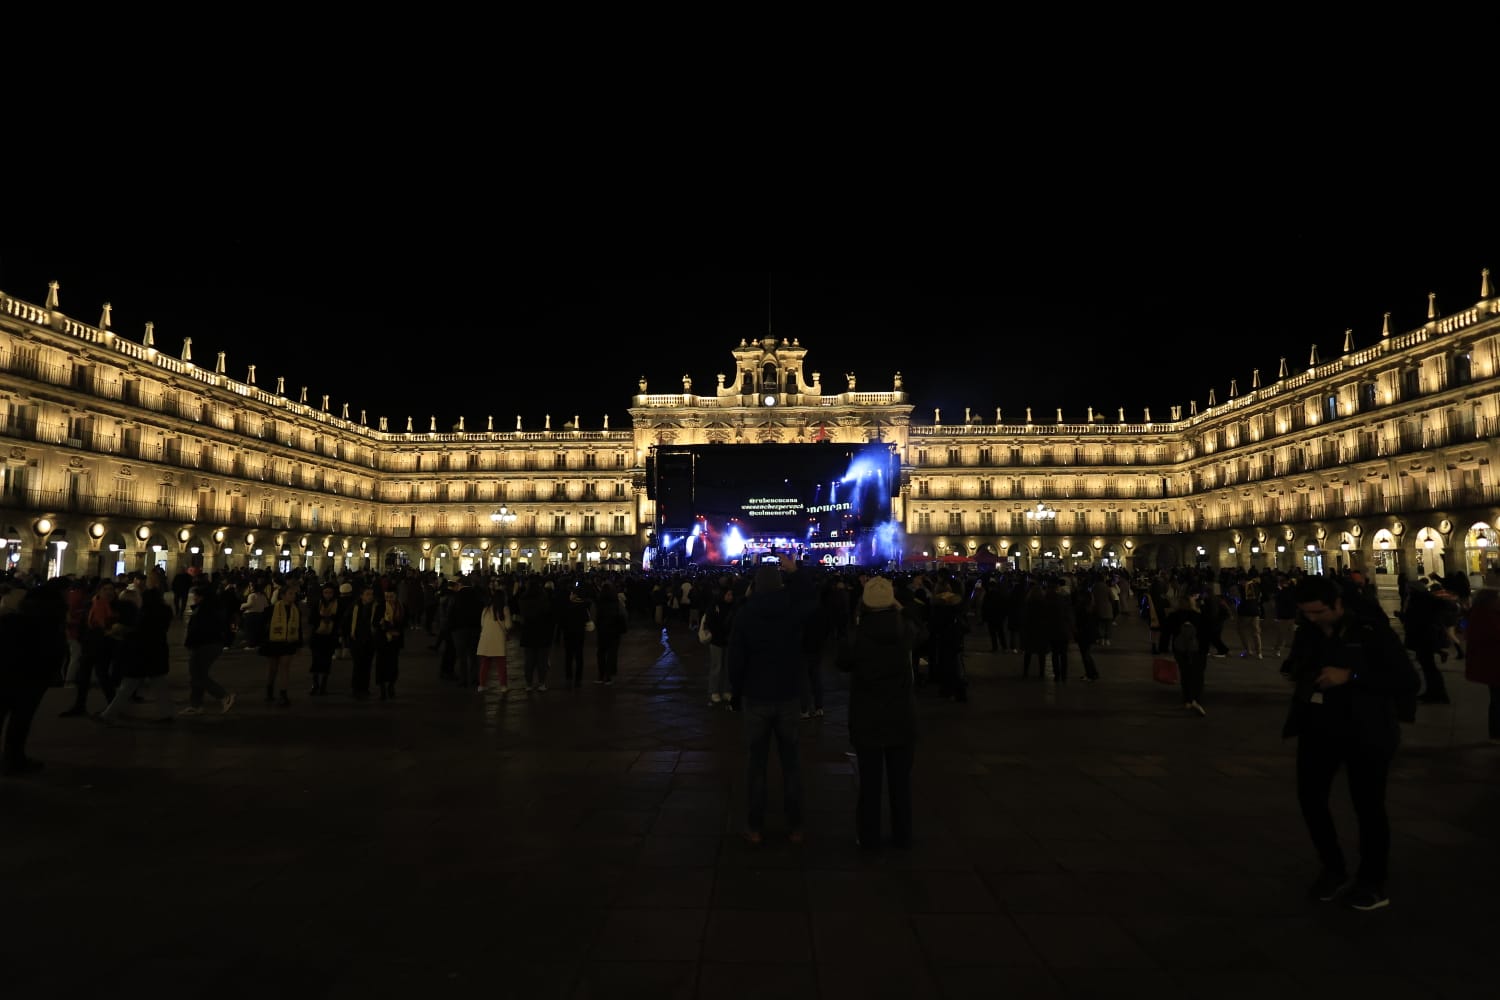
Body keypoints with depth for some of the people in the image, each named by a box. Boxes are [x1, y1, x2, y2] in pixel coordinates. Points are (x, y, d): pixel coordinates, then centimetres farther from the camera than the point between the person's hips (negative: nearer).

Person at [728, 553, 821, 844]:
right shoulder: (793, 609, -7)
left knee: (757, 763, 7)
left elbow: (736, 659, -5)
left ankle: (755, 827, 13)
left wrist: (737, 694, 6)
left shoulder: (744, 614, -8)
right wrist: (794, 572, 12)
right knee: (791, 761, 10)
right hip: (789, 696, 1)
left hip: (755, 697, -1)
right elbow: (813, 599, 16)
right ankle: (794, 826, 15)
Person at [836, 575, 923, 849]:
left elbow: (843, 662, 0)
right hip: (901, 716, 2)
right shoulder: (905, 629, -10)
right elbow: (918, 633, 15)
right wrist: (898, 609, 19)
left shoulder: (858, 634, -18)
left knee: (869, 779, 8)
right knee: (901, 778, 13)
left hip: (867, 718, -2)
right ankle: (902, 836, 23)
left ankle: (869, 837, 18)